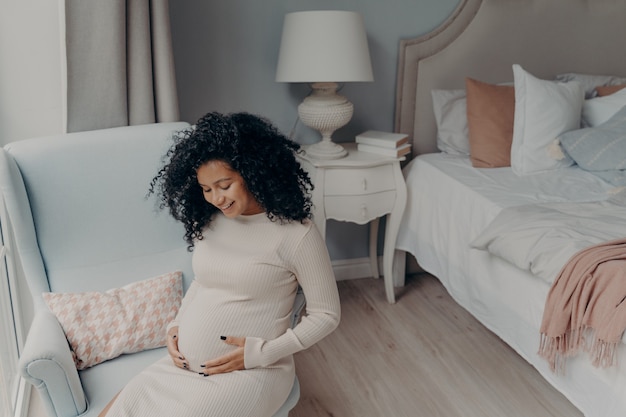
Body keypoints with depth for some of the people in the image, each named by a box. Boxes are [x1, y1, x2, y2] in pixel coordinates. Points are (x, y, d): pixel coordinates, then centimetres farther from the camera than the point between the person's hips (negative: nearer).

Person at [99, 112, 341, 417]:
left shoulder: (296, 233, -14)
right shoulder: (209, 221, 4)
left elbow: (326, 315, -9)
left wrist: (261, 352, -16)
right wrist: (176, 325, 4)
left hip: (248, 373, -5)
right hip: (182, 366, 6)